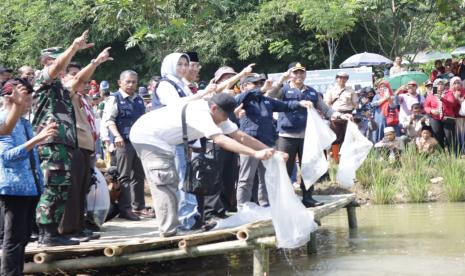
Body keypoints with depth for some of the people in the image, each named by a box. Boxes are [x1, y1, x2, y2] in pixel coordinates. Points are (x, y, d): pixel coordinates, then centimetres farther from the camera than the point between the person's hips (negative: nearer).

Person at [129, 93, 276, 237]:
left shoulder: (216, 115, -2)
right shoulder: (200, 113, -31)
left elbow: (240, 136, -2)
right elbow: (220, 140, -42)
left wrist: (269, 150, -8)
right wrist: (256, 154, -47)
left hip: (160, 141, 11)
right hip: (146, 137, -11)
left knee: (171, 182, 13)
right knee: (163, 182, -16)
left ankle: (171, 228, 18)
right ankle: (170, 231, -17)